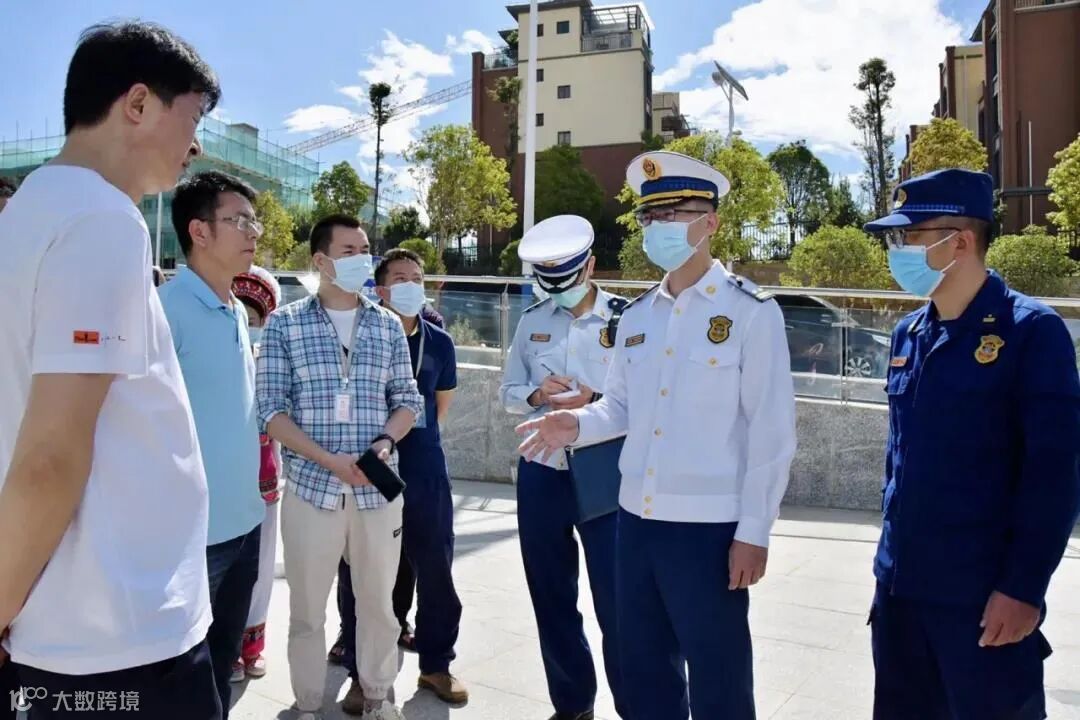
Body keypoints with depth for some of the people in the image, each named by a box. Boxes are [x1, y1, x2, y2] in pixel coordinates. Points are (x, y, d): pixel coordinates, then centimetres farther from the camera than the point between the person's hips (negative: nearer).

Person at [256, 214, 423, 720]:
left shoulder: (387, 325, 7)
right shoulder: (284, 324, -2)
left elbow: (408, 400, 10)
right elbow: (272, 409, -5)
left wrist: (385, 441, -10)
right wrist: (330, 461, -15)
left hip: (378, 487, 3)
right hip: (311, 485, -2)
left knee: (378, 600, 14)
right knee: (307, 607, 10)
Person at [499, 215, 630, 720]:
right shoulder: (532, 321, 6)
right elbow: (508, 393, 10)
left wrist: (593, 402, -23)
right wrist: (535, 395, -11)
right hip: (540, 475, 5)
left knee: (614, 601, 1)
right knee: (551, 597, 16)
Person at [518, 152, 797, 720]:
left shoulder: (751, 312, -10)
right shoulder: (636, 315, 9)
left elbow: (772, 432, -10)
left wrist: (753, 531, -11)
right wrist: (578, 424, -7)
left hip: (709, 526, -6)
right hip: (636, 519, 6)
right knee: (641, 668, 21)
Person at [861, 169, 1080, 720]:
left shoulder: (1032, 332, -10)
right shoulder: (907, 335, 8)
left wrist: (1024, 588, -15)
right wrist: (892, 559, 15)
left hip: (986, 597, -6)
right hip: (899, 587, 6)